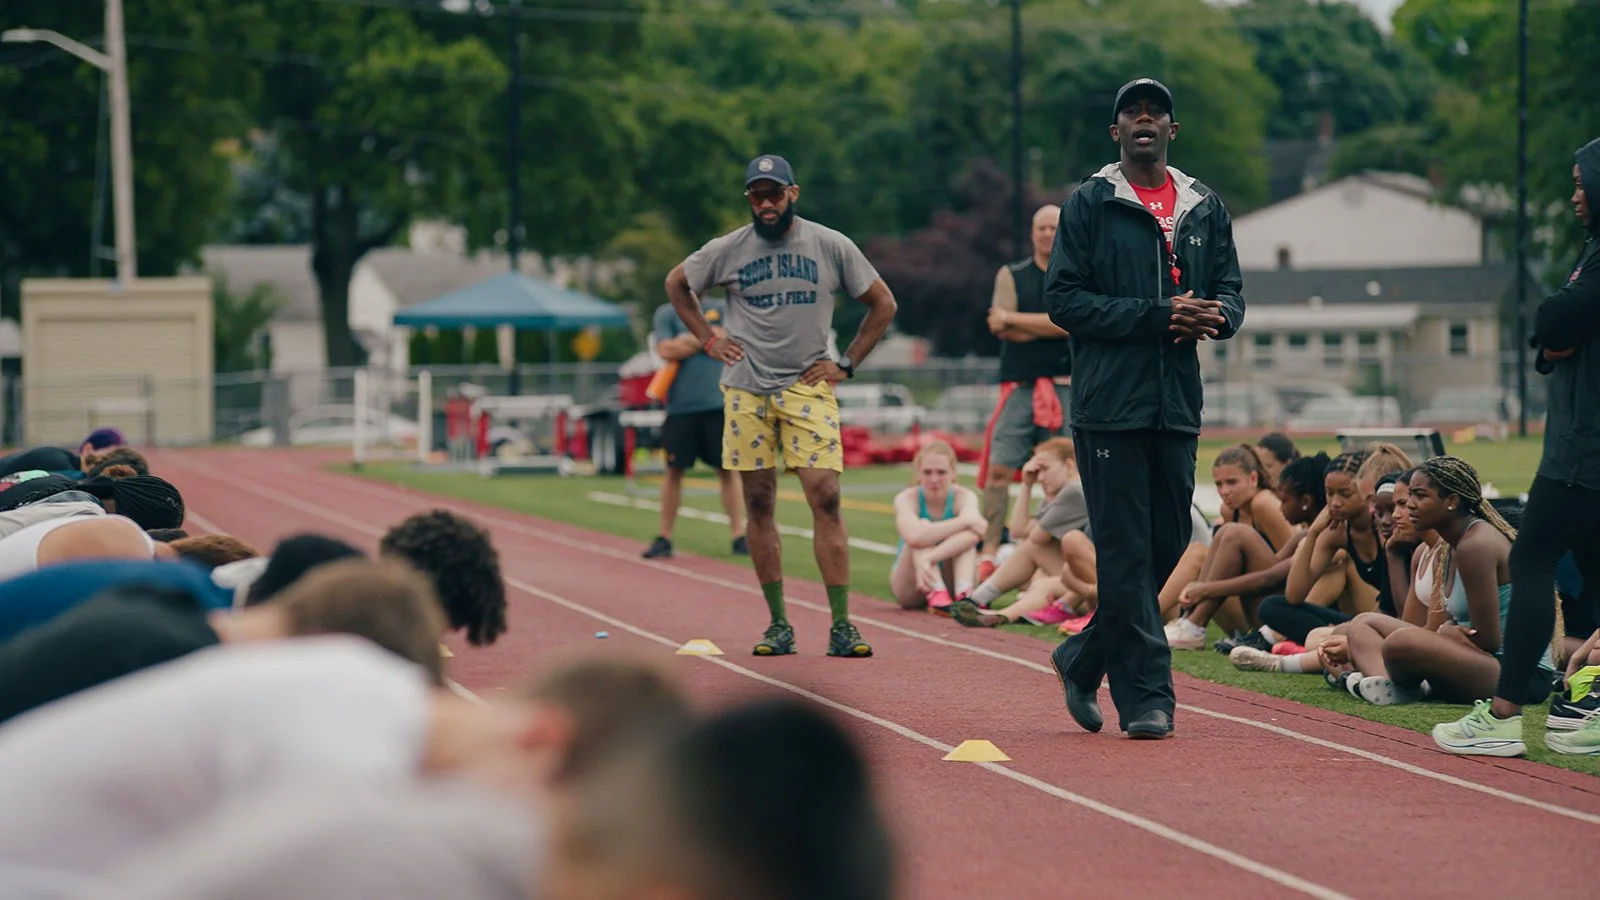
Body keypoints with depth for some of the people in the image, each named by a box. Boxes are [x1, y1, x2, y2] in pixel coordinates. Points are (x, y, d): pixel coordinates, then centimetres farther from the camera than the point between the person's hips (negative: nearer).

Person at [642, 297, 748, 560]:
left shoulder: (722, 309, 10)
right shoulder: (665, 315, 7)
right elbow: (667, 350, -8)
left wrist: (688, 341, -6)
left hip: (718, 403, 0)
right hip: (680, 407, 0)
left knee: (728, 469, 0)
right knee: (674, 471, 3)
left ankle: (739, 536, 3)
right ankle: (664, 538, 12)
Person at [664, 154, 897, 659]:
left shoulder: (831, 246, 1)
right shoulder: (727, 251, 2)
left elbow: (883, 304, 10)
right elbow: (676, 283, 20)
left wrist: (847, 364, 4)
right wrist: (707, 339, 10)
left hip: (808, 389, -2)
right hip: (746, 390, 2)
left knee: (825, 499, -12)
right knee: (759, 504, 2)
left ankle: (841, 626, -11)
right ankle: (778, 625, 10)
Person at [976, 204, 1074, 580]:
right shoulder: (1011, 275, 10)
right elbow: (999, 327, -5)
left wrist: (1013, 318, -8)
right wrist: (1050, 326, -8)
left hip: (1065, 388, 0)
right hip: (1019, 386, 0)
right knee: (999, 467, -10)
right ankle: (989, 553, -9)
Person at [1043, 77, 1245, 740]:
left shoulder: (1205, 208, 15)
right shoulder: (1089, 204, 2)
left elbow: (1230, 291, 16)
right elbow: (1063, 298, -5)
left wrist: (1215, 315, -9)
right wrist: (1157, 316, -14)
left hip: (1178, 407, 5)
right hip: (1109, 405, -5)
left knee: (1167, 547, 7)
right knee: (1126, 553, -7)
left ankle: (1082, 659, 25)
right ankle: (1146, 697, -5)